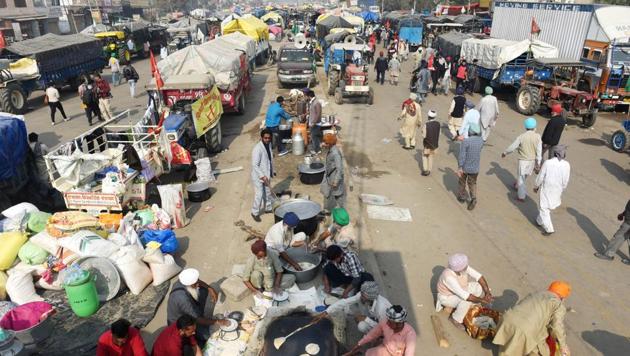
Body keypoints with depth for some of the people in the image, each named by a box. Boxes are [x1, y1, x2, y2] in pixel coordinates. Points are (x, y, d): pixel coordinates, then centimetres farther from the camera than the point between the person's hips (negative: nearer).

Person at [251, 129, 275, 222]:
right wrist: (262, 176, -28)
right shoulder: (257, 149, -26)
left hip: (267, 174, 8)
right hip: (258, 176, -8)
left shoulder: (269, 144, 0)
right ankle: (255, 213, 13)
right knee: (259, 195, -3)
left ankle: (268, 208, 39)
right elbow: (255, 165, -26)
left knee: (268, 192, 20)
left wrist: (272, 171, 18)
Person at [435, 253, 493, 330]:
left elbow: (480, 277, -18)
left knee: (481, 287, -6)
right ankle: (455, 319, -6)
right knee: (467, 301, -33)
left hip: (461, 290, 7)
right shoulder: (448, 277, -41)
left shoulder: (463, 266, -22)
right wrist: (481, 300, -33)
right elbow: (465, 296, -41)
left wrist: (487, 292, -29)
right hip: (448, 297, -7)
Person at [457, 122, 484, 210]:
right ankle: (473, 198, 2)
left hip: (465, 167, -3)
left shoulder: (465, 141, -25)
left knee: (462, 182, 21)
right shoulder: (481, 140, -8)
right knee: (472, 183, 19)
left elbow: (462, 156, -24)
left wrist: (459, 167, -14)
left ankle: (462, 196, 38)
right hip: (475, 168, 4)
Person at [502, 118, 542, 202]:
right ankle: (518, 185, 50)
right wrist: (538, 162, -5)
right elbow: (539, 150, -10)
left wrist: (505, 153, 7)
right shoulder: (537, 136, -11)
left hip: (523, 160, -4)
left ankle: (521, 196, 6)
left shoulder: (521, 137, -18)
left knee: (521, 177, 6)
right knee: (525, 175, 25)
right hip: (532, 160, 4)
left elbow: (512, 147, -10)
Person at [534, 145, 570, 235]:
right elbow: (565, 181, -4)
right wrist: (562, 189, 14)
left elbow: (540, 177, -13)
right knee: (548, 207, 25)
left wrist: (536, 186, 4)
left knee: (543, 208, 9)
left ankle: (549, 229, 7)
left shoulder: (547, 163, -23)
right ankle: (539, 221, 44)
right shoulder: (566, 165, -15)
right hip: (557, 191, 4)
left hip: (546, 189, -4)